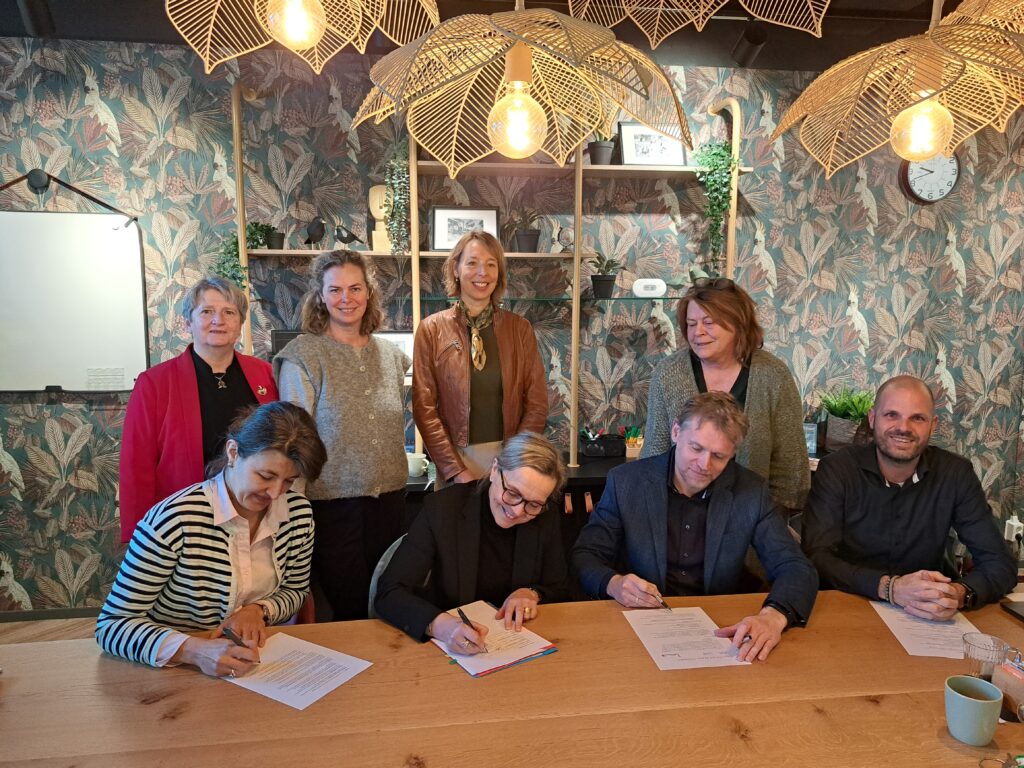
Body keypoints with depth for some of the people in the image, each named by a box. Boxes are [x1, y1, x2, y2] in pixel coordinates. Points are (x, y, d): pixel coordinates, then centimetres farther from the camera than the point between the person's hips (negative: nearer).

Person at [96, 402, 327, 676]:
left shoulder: (299, 512, -6)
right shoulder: (172, 520, -21)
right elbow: (112, 625, -17)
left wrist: (259, 610, -11)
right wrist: (194, 651, -31)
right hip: (177, 673, -2)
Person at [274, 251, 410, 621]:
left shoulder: (391, 354, 8)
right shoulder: (302, 356, -7)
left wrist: (395, 484, 14)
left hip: (389, 498, 5)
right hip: (332, 502, -5)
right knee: (354, 612, 3)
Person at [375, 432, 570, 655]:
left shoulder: (546, 521, -6)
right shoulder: (442, 508, -15)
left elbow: (560, 593, 8)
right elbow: (389, 593, -18)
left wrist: (532, 594, -13)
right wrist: (439, 624, -35)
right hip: (450, 646, -2)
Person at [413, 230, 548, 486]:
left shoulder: (520, 329, 1)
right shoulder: (432, 329, -3)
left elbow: (536, 403, 1)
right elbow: (424, 407, -6)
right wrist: (456, 470, -13)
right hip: (455, 457, -1)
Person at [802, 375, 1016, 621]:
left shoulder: (956, 474, -3)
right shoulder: (835, 470, -11)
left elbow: (1000, 563, -4)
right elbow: (816, 556, -18)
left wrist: (959, 594, -25)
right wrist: (889, 587, -32)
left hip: (927, 623, 3)